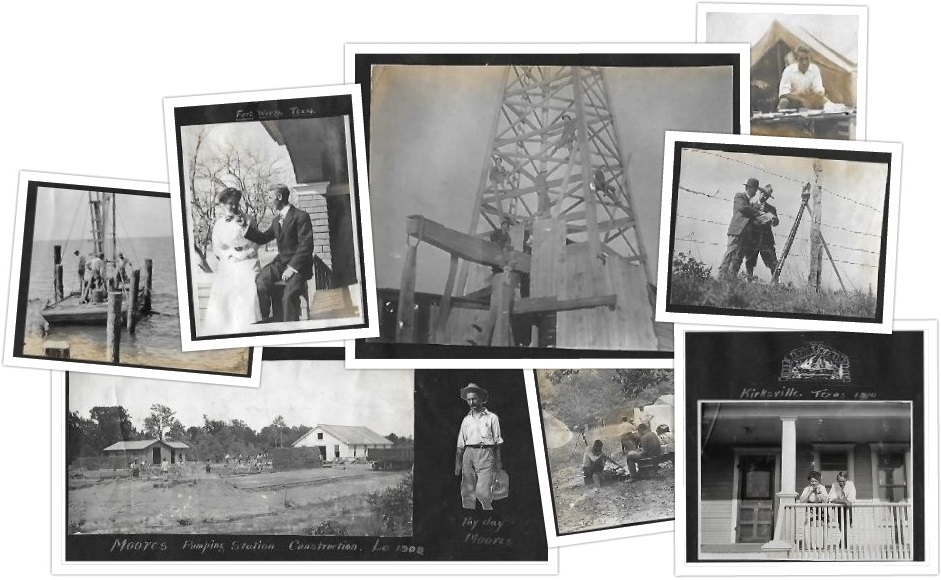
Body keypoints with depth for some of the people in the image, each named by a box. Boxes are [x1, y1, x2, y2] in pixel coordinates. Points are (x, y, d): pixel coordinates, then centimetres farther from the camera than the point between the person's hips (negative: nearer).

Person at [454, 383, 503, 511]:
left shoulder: (492, 417, 7)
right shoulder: (466, 420, 16)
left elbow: (497, 442, 7)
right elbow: (460, 444, 15)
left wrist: (498, 461, 0)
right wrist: (458, 463, 7)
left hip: (485, 453, -3)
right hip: (469, 453, 4)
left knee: (482, 491, -14)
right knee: (467, 490, -1)